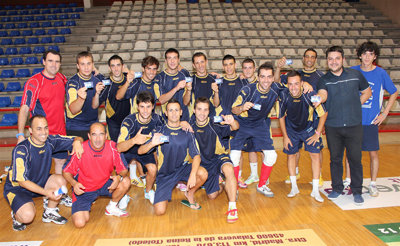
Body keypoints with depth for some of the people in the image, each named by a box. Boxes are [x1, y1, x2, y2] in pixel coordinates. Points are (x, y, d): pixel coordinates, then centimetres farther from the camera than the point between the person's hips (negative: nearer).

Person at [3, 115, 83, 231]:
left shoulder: (50, 141, -12)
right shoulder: (21, 150, -27)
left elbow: (76, 139, -5)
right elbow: (22, 181, -27)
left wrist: (77, 142, -31)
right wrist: (46, 192, -37)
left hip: (39, 182, 6)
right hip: (16, 188, -5)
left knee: (60, 180, -22)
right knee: (28, 216, -30)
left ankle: (49, 213, 3)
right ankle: (17, 216, 9)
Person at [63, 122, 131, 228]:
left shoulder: (112, 147, -16)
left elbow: (123, 169, -9)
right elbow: (66, 171, -9)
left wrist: (119, 177, -32)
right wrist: (74, 183, -29)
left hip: (105, 185, 2)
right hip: (84, 189, -2)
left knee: (125, 182, -24)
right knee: (79, 223, -18)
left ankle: (111, 207, 5)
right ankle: (85, 207, 19)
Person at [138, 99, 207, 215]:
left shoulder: (187, 133, 0)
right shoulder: (160, 132, -3)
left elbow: (196, 156, -9)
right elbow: (140, 151, -9)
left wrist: (193, 174, -28)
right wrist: (152, 144, -32)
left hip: (182, 168, 1)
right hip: (165, 173, -1)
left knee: (203, 173, -29)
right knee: (160, 211, -15)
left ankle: (189, 194, 4)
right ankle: (164, 195, 22)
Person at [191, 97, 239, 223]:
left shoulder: (215, 125, -14)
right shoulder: (192, 127, -2)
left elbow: (235, 127, -27)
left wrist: (232, 122, -53)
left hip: (220, 157, -4)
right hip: (205, 164, 4)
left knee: (228, 170, -39)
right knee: (212, 195, 4)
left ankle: (232, 207, -31)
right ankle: (220, 181, 38)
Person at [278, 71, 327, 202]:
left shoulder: (310, 95, -28)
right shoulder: (283, 95, -23)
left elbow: (323, 114, -13)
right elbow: (281, 117, -7)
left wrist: (318, 134, -10)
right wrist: (285, 136, -4)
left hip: (309, 128, -1)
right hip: (291, 130, 2)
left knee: (315, 155, -7)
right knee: (291, 155, 4)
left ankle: (315, 190, 4)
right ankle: (294, 187, 20)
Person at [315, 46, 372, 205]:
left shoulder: (355, 74, 5)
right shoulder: (324, 80, 1)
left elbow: (367, 92, 16)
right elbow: (323, 94, -20)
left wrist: (355, 107, 3)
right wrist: (318, 99, -44)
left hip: (354, 125, 0)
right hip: (332, 127, 0)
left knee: (355, 159, 4)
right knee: (335, 158, 11)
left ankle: (357, 191, 21)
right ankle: (337, 188, 27)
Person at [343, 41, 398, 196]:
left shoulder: (381, 73, -3)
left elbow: (394, 93, 7)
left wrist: (384, 114, 1)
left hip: (371, 121, -1)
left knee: (373, 153, 5)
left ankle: (373, 184, 20)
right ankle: (348, 180, 26)